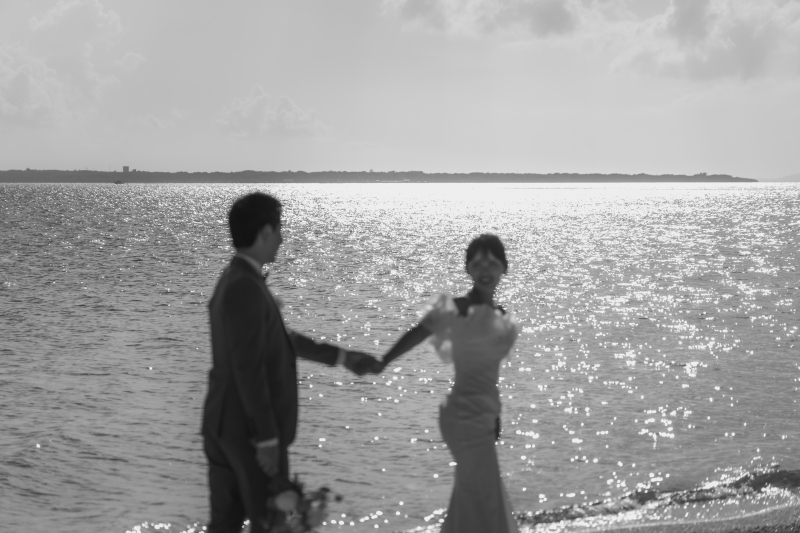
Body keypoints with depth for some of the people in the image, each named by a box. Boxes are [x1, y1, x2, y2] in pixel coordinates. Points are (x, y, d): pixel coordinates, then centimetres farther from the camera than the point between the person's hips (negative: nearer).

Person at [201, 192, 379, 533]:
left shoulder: (236, 281, 10)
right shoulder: (245, 288, -22)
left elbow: (279, 339, 20)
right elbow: (248, 370, -24)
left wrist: (341, 357, 26)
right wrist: (268, 439, -21)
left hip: (225, 422, 9)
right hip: (250, 429, -9)